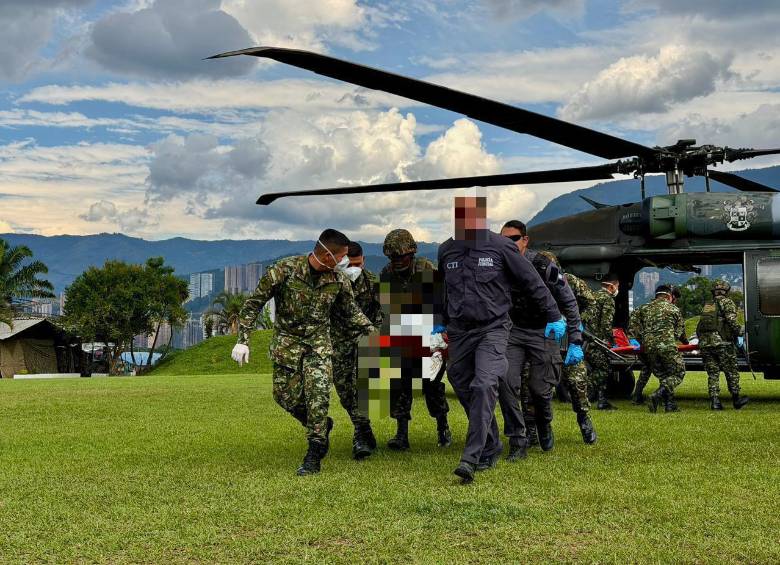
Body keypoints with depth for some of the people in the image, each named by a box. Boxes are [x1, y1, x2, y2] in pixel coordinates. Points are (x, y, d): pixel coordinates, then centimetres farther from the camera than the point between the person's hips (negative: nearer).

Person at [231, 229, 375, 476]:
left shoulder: (339, 280, -6)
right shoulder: (284, 270, -18)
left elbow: (351, 313, 10)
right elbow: (254, 302, -11)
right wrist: (243, 339, -14)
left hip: (319, 341, 1)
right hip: (287, 340, -1)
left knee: (318, 394, -15)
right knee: (287, 397, -2)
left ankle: (314, 456, -7)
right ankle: (321, 426, 26)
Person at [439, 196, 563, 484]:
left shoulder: (501, 247, -5)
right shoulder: (446, 251, 7)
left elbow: (533, 282, 3)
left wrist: (554, 317, 7)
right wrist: (442, 323, 31)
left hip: (492, 330, -5)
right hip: (459, 332, 5)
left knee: (484, 387, -21)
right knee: (465, 391, 7)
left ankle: (471, 458, -23)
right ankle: (491, 449, 24)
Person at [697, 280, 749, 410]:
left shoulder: (707, 305, 21)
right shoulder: (727, 302, 4)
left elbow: (699, 327, 19)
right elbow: (732, 320, -10)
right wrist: (739, 331, 4)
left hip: (704, 343, 5)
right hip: (721, 342, -5)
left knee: (712, 374, 7)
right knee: (731, 372, 8)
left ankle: (714, 401, 0)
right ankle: (736, 398, 15)